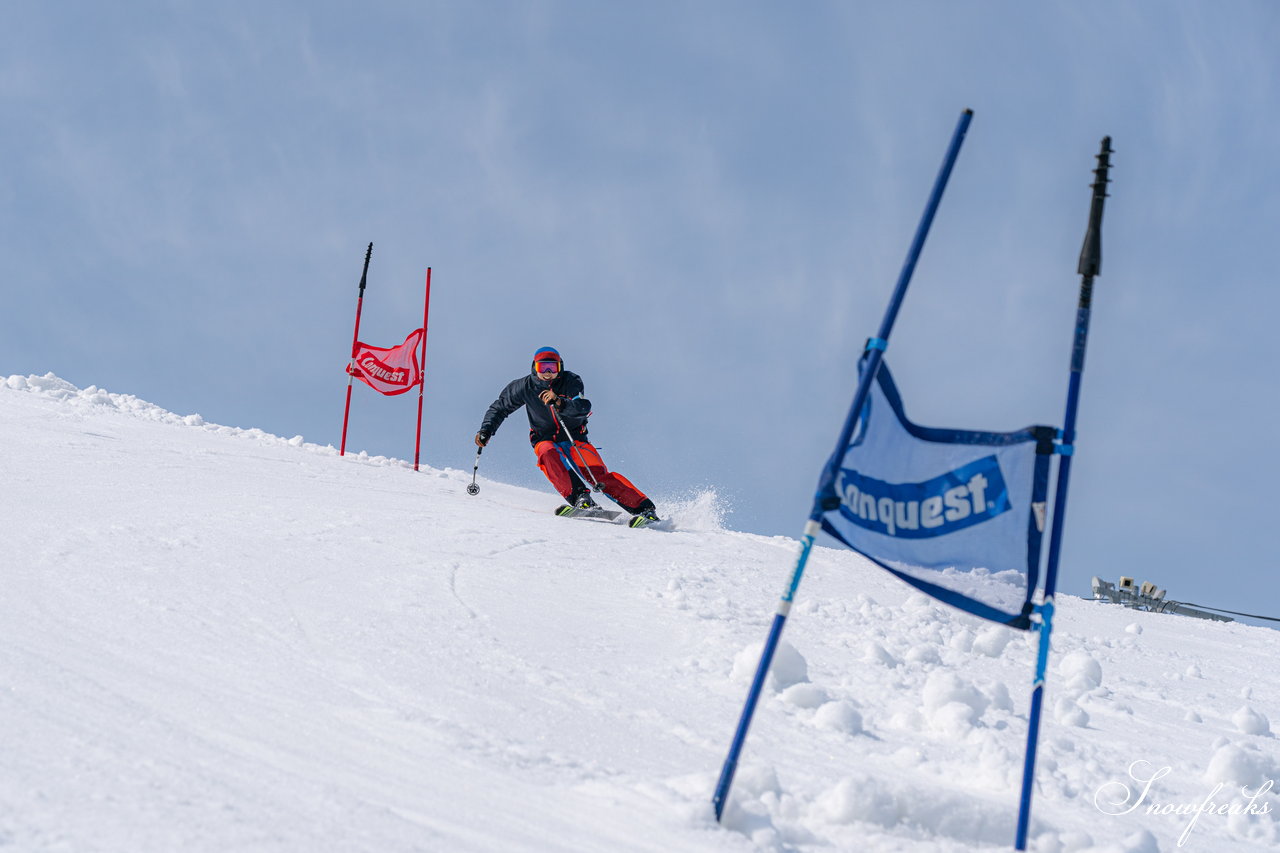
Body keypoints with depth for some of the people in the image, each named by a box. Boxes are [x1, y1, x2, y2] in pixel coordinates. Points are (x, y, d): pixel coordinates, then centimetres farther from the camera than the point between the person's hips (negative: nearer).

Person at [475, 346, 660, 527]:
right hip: (545, 440, 1)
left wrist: (559, 402, -46)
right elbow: (500, 407, 12)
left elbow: (584, 408, -29)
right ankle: (579, 497, -46)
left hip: (575, 439, -1)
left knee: (599, 476, -21)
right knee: (549, 455, -36)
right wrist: (486, 431, 1)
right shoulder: (525, 387, -4)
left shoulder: (571, 381, -11)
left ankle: (645, 509, -23)